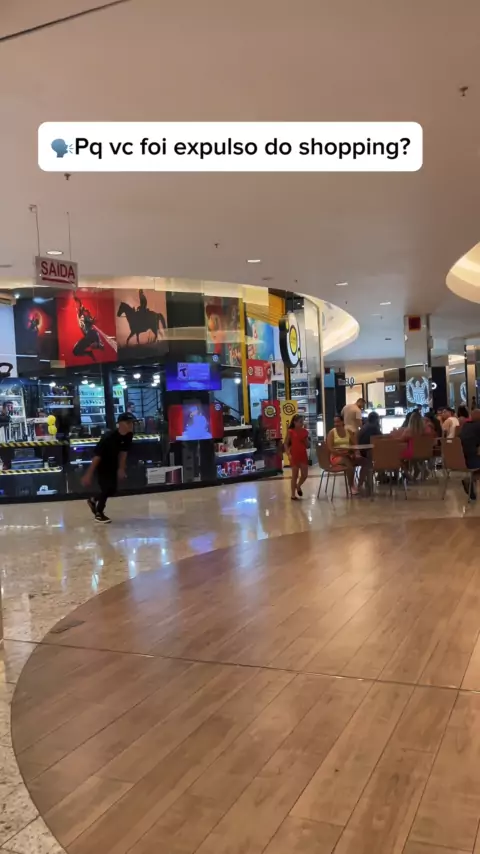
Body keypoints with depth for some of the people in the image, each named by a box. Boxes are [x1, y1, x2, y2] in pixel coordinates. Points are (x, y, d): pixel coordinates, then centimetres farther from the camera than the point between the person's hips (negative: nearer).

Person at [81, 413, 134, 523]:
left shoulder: (129, 435, -14)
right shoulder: (109, 437, -33)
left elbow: (123, 452, -1)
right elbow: (97, 456, -30)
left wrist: (121, 469, 1)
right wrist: (89, 475, -28)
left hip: (113, 465, 7)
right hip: (102, 465, -7)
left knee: (113, 489, 11)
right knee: (107, 488, -10)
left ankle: (94, 501, 39)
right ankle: (99, 513, 12)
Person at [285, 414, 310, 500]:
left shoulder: (305, 431, 6)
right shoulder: (290, 432, -7)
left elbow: (307, 445, 13)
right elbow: (286, 444, -5)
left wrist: (306, 439, -7)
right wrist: (289, 454, -15)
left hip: (303, 455, 4)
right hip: (294, 456, -4)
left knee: (305, 475, 6)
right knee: (295, 475, 1)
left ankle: (298, 486, 36)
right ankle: (293, 494, 11)